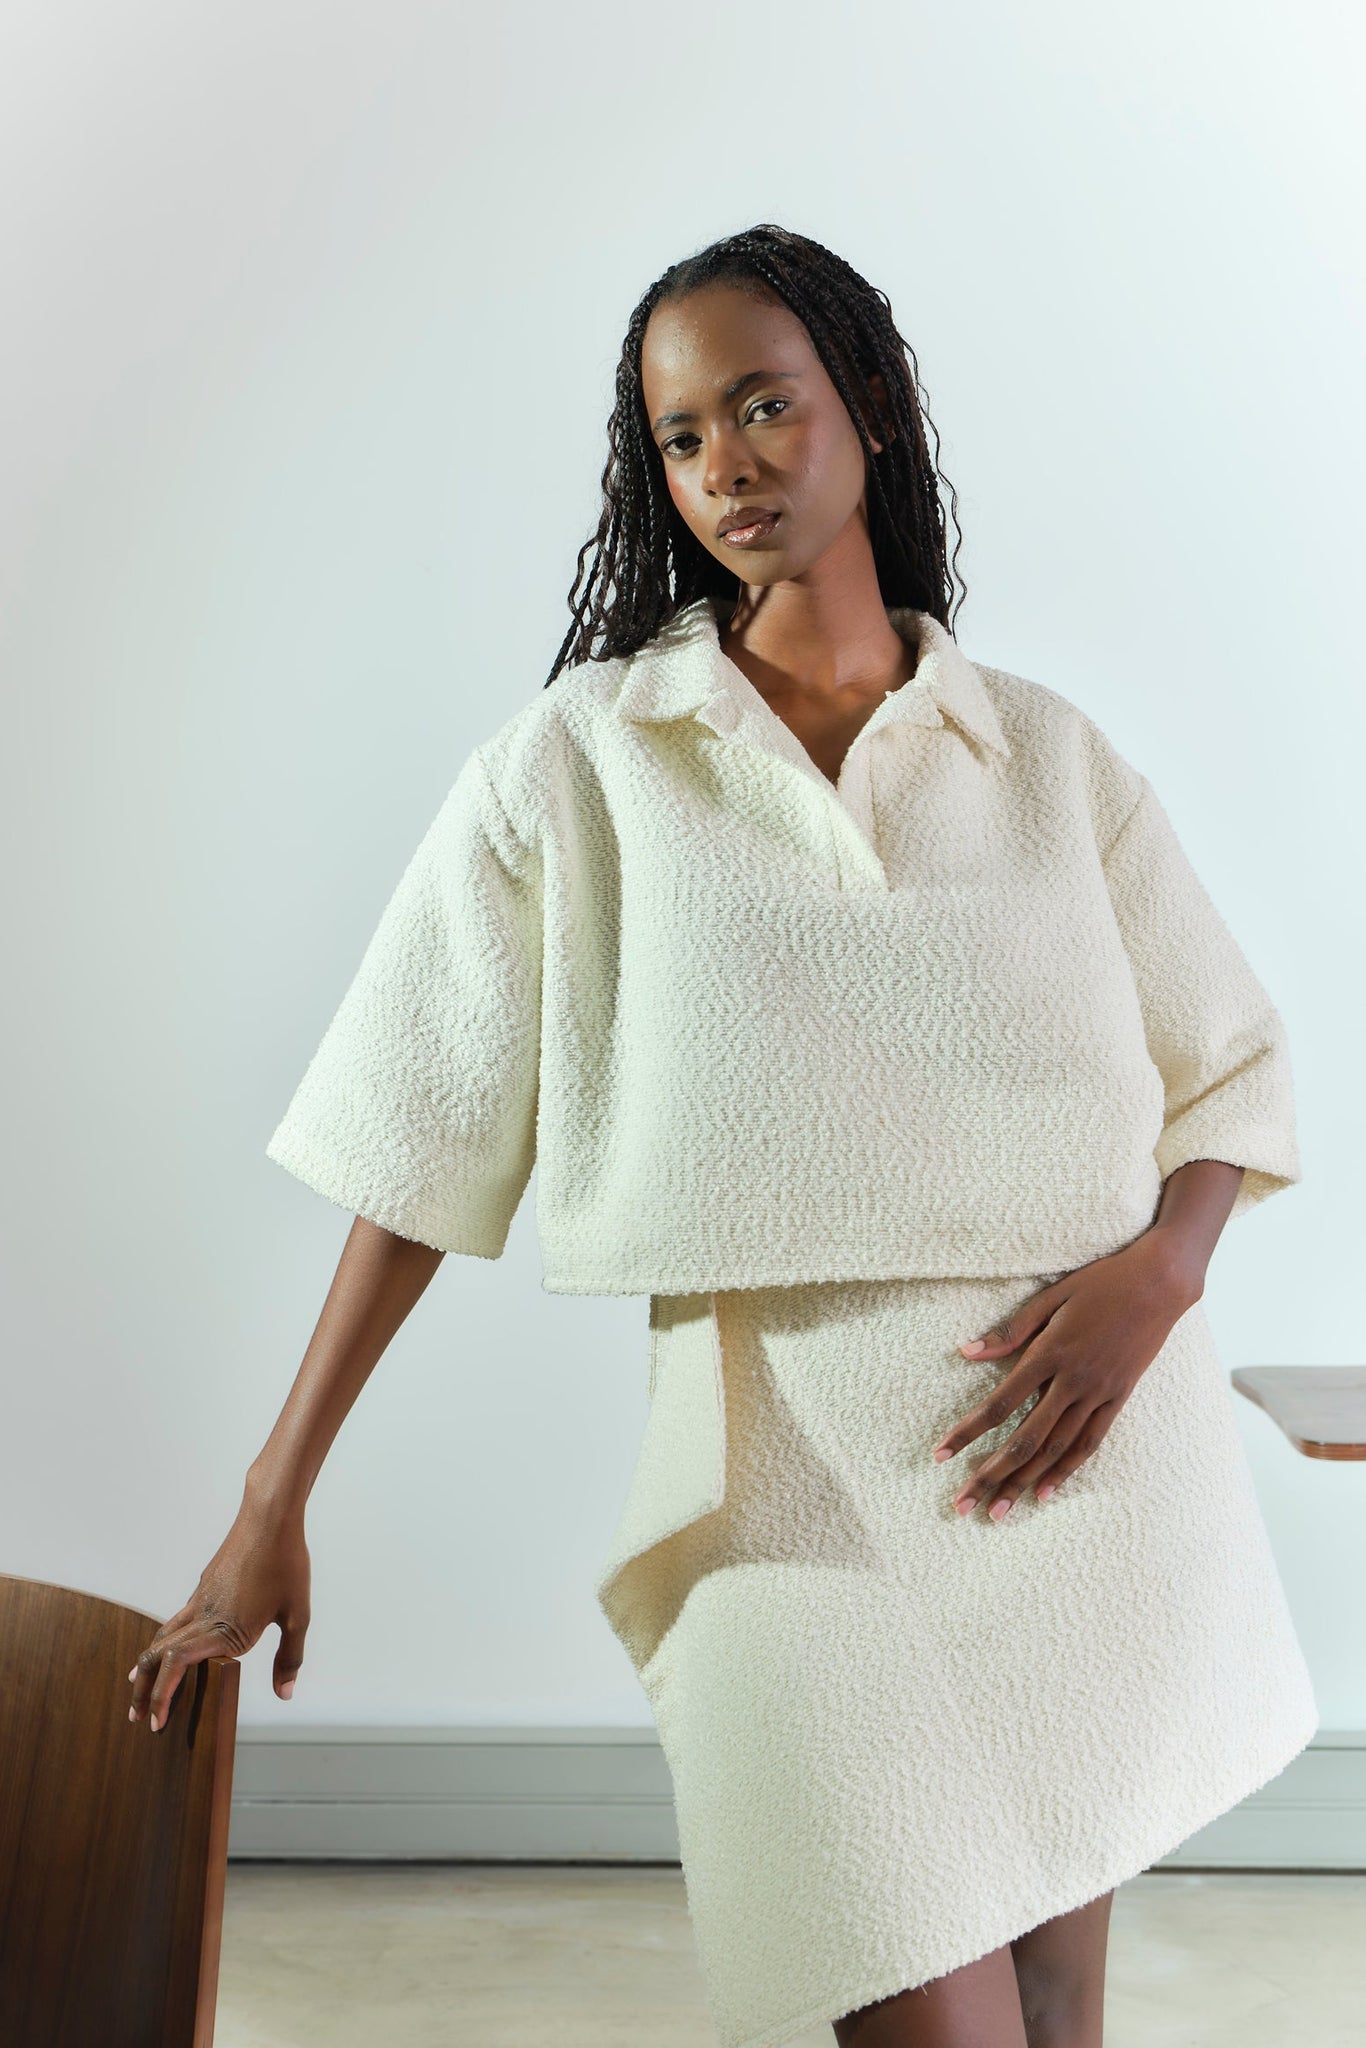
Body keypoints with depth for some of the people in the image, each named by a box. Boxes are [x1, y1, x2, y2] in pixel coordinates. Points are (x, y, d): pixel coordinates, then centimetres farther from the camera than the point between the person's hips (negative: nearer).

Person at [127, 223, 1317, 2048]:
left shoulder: (1049, 755, 7)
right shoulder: (574, 765, 0)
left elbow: (1233, 1067, 13)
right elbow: (423, 1141, -1)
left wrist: (1160, 1263, -8)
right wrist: (272, 1506, -1)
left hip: (1087, 1450, 3)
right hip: (798, 1477, -2)